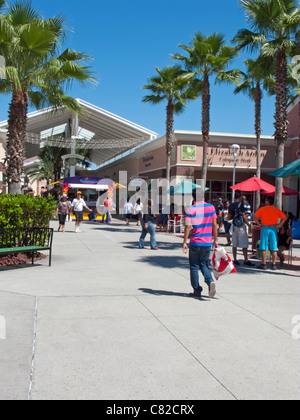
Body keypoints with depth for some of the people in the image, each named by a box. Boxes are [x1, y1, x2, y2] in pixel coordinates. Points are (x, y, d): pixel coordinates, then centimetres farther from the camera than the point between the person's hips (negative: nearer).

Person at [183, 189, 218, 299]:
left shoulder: (191, 209, -8)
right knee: (204, 264, 17)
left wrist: (185, 242, -3)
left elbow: (188, 227, -9)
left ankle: (197, 291, 12)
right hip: (208, 242, 3)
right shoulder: (211, 207, 2)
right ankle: (210, 281, -8)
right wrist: (215, 240, 11)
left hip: (195, 242, -3)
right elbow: (214, 225, 4)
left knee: (194, 267, 9)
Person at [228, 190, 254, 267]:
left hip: (234, 225, 6)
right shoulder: (240, 204, -11)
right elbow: (244, 216, -14)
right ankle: (246, 260, -1)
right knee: (244, 244, -2)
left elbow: (229, 217, 10)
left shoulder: (231, 205, 6)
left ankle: (235, 260, 12)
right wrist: (248, 225, -4)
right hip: (241, 226, -6)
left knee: (234, 244, 9)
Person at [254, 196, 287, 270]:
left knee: (264, 248, 1)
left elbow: (255, 216, -7)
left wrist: (259, 224, -2)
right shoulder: (276, 209, 8)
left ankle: (264, 264, 0)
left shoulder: (262, 209, 2)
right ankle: (274, 265, 6)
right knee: (274, 249, 5)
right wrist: (279, 225, 2)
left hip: (265, 228, -2)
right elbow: (285, 218, 3)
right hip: (273, 229, 2)